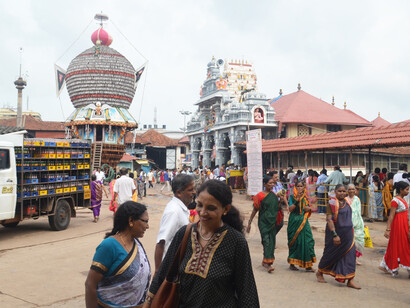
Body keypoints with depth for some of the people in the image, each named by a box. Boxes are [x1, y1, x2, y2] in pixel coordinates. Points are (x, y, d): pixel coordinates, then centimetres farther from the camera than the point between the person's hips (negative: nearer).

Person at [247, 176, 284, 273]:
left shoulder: (274, 195, 9)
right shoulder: (260, 195, -6)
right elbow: (255, 210, -2)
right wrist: (249, 222, -2)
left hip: (273, 222, 5)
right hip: (263, 222, -5)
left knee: (272, 241, 6)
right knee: (266, 241, -13)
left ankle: (265, 261, 20)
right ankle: (268, 263, -13)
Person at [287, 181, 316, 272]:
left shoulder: (306, 197, 10)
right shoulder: (292, 197, 0)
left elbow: (308, 209, 10)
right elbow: (290, 209, -11)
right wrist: (297, 200, -19)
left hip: (304, 222, 3)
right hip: (294, 222, -3)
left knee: (307, 241, -5)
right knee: (294, 242, 1)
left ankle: (308, 265, -1)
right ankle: (292, 263, 13)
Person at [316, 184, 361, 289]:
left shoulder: (346, 201, 8)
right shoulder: (332, 202, -14)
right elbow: (329, 219, -19)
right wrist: (335, 235, -25)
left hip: (348, 233, 6)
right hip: (336, 232, -6)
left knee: (350, 254, -1)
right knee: (331, 254, 7)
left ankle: (350, 280, 3)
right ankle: (319, 272, 29)